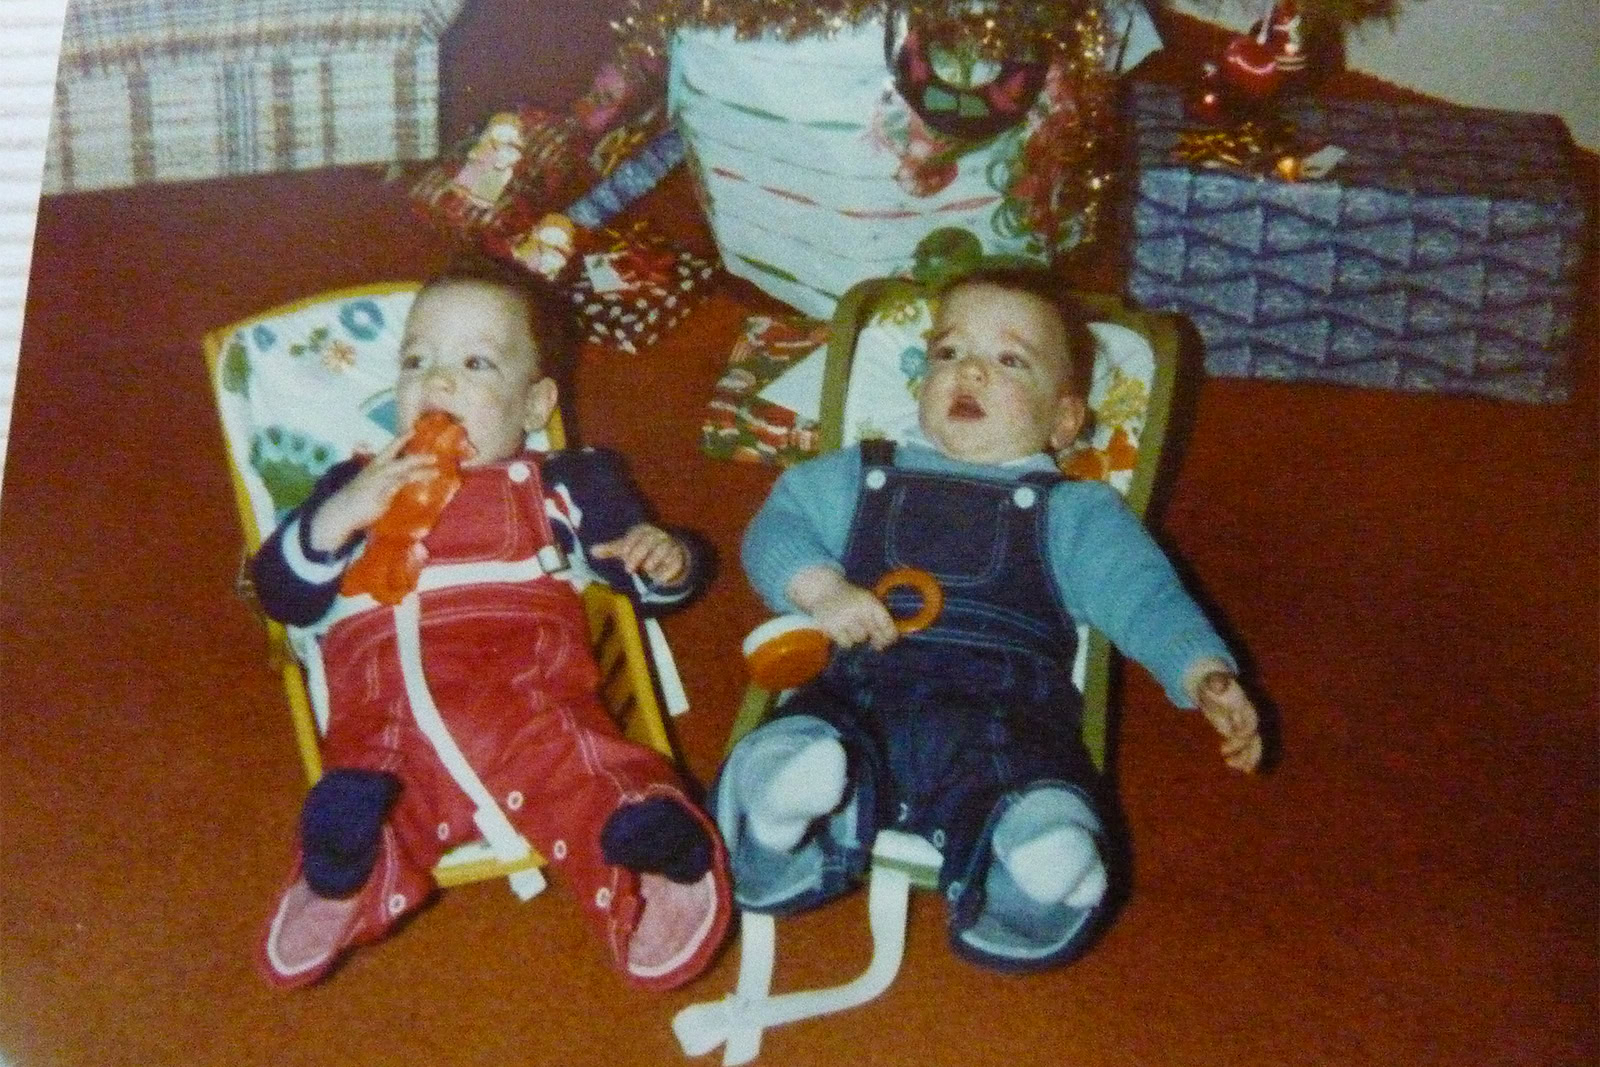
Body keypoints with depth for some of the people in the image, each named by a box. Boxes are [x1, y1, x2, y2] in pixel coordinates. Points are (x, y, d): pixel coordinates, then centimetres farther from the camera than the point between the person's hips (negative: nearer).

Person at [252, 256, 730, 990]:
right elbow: (282, 596, 21)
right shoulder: (358, 487, 31)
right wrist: (336, 518, 2)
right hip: (385, 714, 2)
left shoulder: (565, 485, 29)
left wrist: (666, 561, 1)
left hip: (528, 688, -2)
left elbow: (646, 580, 26)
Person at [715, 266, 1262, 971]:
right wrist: (821, 589, -5)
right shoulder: (861, 477, 29)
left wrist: (1205, 673, -9)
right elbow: (776, 528, 18)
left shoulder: (1073, 513, 23)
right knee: (788, 753, -34)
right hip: (858, 702, 2)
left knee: (1054, 838, -34)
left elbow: (1143, 596, 11)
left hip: (1003, 719, -1)